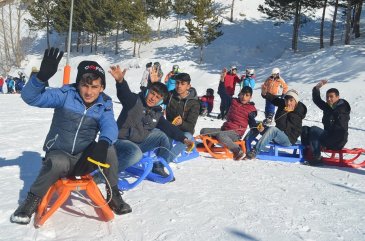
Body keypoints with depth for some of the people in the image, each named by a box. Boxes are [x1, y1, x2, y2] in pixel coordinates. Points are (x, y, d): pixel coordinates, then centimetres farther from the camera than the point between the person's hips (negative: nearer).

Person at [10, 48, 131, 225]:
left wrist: (103, 142, -45)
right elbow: (31, 97, -19)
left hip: (84, 158, 2)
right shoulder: (66, 94, -11)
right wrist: (42, 76, -39)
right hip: (59, 153, -2)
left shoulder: (104, 104, -4)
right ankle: (33, 199, -12)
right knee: (59, 163, -36)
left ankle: (113, 194, -5)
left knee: (108, 149, -26)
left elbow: (109, 126, -21)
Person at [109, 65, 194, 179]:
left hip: (140, 144, 8)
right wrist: (120, 81, -56)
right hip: (122, 141, -8)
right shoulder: (134, 100, -12)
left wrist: (184, 139, 6)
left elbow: (169, 128, 14)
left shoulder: (157, 114, 8)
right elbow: (125, 93, -33)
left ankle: (159, 169, 14)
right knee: (136, 155, -37)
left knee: (162, 136, 5)